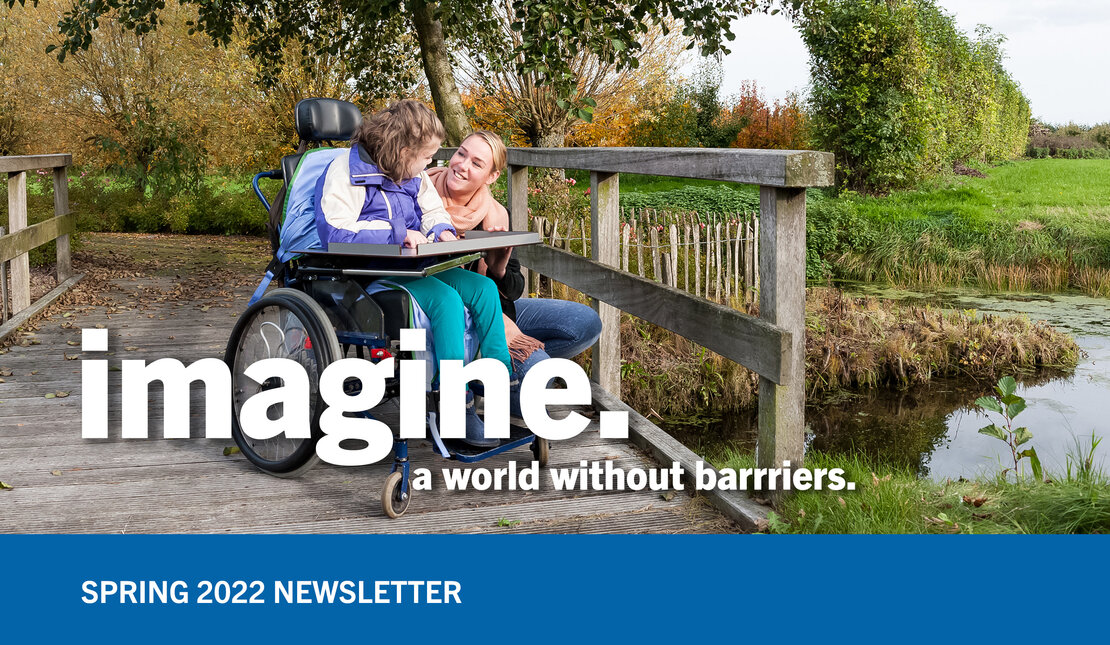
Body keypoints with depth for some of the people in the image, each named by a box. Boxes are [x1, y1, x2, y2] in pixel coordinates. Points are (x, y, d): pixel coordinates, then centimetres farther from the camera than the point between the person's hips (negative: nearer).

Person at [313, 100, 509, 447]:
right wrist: (398, 233, -22)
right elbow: (334, 232, -19)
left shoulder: (414, 176, 15)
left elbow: (433, 210, 26)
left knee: (483, 287, -13)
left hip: (412, 267, 8)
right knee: (445, 298, -31)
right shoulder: (346, 173, -11)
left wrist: (442, 229, 0)